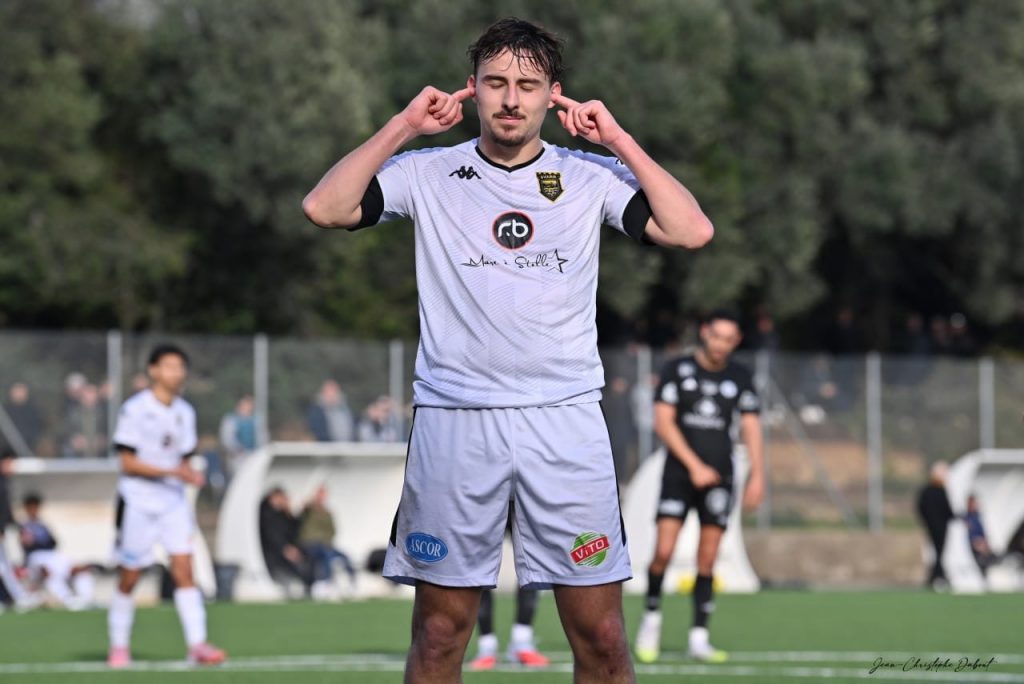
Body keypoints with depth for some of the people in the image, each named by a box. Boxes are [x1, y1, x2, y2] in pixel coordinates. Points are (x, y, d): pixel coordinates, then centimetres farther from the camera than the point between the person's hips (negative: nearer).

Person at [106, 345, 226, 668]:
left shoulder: (185, 412, 9)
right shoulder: (134, 410, -9)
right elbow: (128, 462, -13)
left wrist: (191, 475, -6)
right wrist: (171, 472, -21)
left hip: (173, 502, 4)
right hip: (137, 502, -4)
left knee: (184, 569, -9)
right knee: (129, 577, 3)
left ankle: (197, 644, -15)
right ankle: (119, 647, 18)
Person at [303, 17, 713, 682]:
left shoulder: (593, 175, 8)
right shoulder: (428, 173, 7)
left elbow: (692, 230, -5)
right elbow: (324, 207, -6)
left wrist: (619, 141, -4)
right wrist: (404, 126, -5)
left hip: (566, 421, 0)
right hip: (454, 421, 0)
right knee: (440, 631, 3)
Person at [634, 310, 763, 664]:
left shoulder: (740, 378, 6)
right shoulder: (677, 370, -1)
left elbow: (751, 427, 6)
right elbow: (663, 422, -7)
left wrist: (757, 475, -6)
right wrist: (694, 465, -13)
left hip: (718, 479, 2)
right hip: (679, 474, -2)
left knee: (707, 561, 0)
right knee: (663, 551, -12)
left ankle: (699, 638, 4)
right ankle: (652, 618, 11)